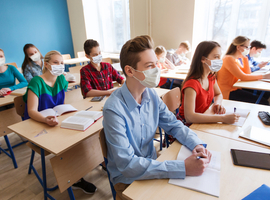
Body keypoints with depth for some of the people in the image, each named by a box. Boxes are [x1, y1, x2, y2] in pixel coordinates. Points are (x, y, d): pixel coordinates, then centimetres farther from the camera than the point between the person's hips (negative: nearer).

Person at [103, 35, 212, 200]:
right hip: (127, 180, -5)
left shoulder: (152, 95, -7)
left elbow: (174, 125, 3)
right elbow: (127, 164, -28)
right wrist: (184, 168, -31)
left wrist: (197, 144, -17)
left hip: (152, 164, 5)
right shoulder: (114, 110, -27)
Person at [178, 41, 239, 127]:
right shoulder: (192, 84, -27)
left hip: (202, 122, 8)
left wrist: (217, 103, -6)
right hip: (187, 125, -7)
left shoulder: (211, 77, 0)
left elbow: (218, 94, 18)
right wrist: (223, 118, -35)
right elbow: (189, 117, -35)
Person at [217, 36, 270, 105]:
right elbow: (243, 77, -18)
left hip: (235, 89, 10)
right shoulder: (229, 59, -16)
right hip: (228, 93, -9)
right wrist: (263, 76, -9)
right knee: (263, 102, -16)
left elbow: (247, 73, 9)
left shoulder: (236, 59, 14)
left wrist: (245, 58, 4)